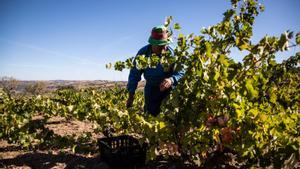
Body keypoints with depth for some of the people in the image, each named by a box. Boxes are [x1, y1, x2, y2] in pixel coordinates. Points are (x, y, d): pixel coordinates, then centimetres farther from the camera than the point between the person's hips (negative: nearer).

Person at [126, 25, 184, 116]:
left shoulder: (171, 53, -21)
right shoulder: (143, 52, -17)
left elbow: (180, 72, -20)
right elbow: (134, 74, -8)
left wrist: (171, 80, -45)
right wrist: (131, 95, -10)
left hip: (168, 88, -1)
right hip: (151, 88, 1)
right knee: (151, 113, 3)